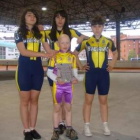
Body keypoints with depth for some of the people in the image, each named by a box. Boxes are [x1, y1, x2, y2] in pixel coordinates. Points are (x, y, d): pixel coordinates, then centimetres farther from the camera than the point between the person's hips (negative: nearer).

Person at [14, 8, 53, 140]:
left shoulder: (40, 34, 11)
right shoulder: (19, 33, 2)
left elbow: (49, 51, 7)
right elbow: (23, 51, -11)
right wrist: (43, 54, -15)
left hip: (38, 68, 3)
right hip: (24, 68, -3)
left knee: (34, 100, 7)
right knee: (25, 100, 0)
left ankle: (32, 128, 16)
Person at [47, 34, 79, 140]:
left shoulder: (72, 56, 3)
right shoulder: (55, 56, -6)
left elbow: (74, 70, 7)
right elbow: (49, 72, -4)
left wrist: (75, 78, -14)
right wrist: (57, 79, -20)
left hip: (69, 86, 3)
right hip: (58, 86, -2)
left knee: (68, 108, 12)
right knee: (57, 108, 7)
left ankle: (69, 129, 24)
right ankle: (56, 130, 18)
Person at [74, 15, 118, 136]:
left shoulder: (108, 42, 4)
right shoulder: (86, 42, -1)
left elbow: (115, 53, 21)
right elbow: (75, 53, 9)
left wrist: (112, 65, 8)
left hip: (104, 74, 2)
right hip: (90, 74, -1)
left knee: (103, 101, 10)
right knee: (88, 100, 4)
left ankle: (105, 126, 20)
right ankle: (87, 126, 13)